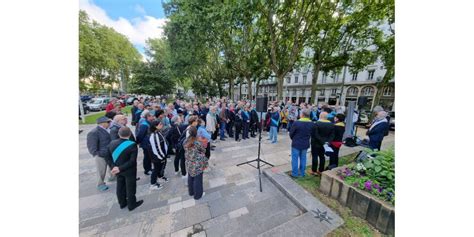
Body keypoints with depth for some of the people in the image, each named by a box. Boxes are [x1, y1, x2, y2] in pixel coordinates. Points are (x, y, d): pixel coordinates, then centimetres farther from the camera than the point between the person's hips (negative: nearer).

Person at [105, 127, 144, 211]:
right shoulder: (132, 145, -25)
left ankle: (122, 203, 43)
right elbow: (132, 161, -26)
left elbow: (108, 157, 0)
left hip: (118, 170, 6)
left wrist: (113, 166, -4)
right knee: (130, 188, 13)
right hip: (129, 171, -6)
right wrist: (120, 168, -15)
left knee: (120, 187, 23)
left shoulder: (111, 143, -6)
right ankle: (131, 205, 31)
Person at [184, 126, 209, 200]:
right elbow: (203, 151, -10)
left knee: (190, 178, 25)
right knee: (197, 179, 13)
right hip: (197, 164, -6)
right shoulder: (198, 142, -25)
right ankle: (197, 195, 31)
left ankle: (191, 192, 45)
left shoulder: (186, 141, -8)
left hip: (189, 163, 6)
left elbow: (186, 150, 7)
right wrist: (201, 142, 0)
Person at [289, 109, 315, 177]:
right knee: (303, 159, 17)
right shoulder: (312, 124, -5)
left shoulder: (296, 123, -20)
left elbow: (291, 133, -11)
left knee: (295, 159, 7)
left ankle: (295, 173, 17)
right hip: (305, 144, 5)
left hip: (296, 144, -4)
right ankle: (302, 173, 29)